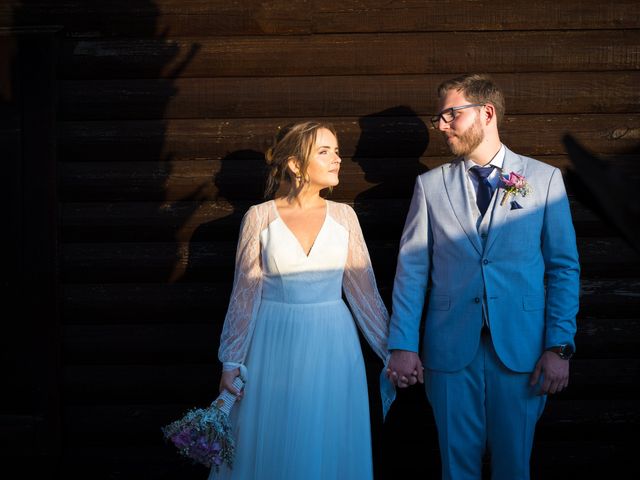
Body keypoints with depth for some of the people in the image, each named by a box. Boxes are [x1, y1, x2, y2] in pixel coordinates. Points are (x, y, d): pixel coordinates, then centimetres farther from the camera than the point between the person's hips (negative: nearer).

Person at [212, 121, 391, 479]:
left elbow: (364, 289, 6)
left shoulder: (343, 216, 2)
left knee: (329, 447, 8)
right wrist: (231, 362, 0)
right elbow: (245, 294, 0)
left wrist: (393, 351, 5)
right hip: (275, 346, -2)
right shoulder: (260, 217, -4)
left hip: (332, 347, 2)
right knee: (273, 448, 7)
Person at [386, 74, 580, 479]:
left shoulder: (544, 179, 3)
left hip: (521, 350, -1)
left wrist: (559, 347, -7)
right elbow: (412, 268, 3)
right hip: (451, 350, 1)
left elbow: (564, 267, 1)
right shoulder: (431, 185, 7)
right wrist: (402, 345, -5)